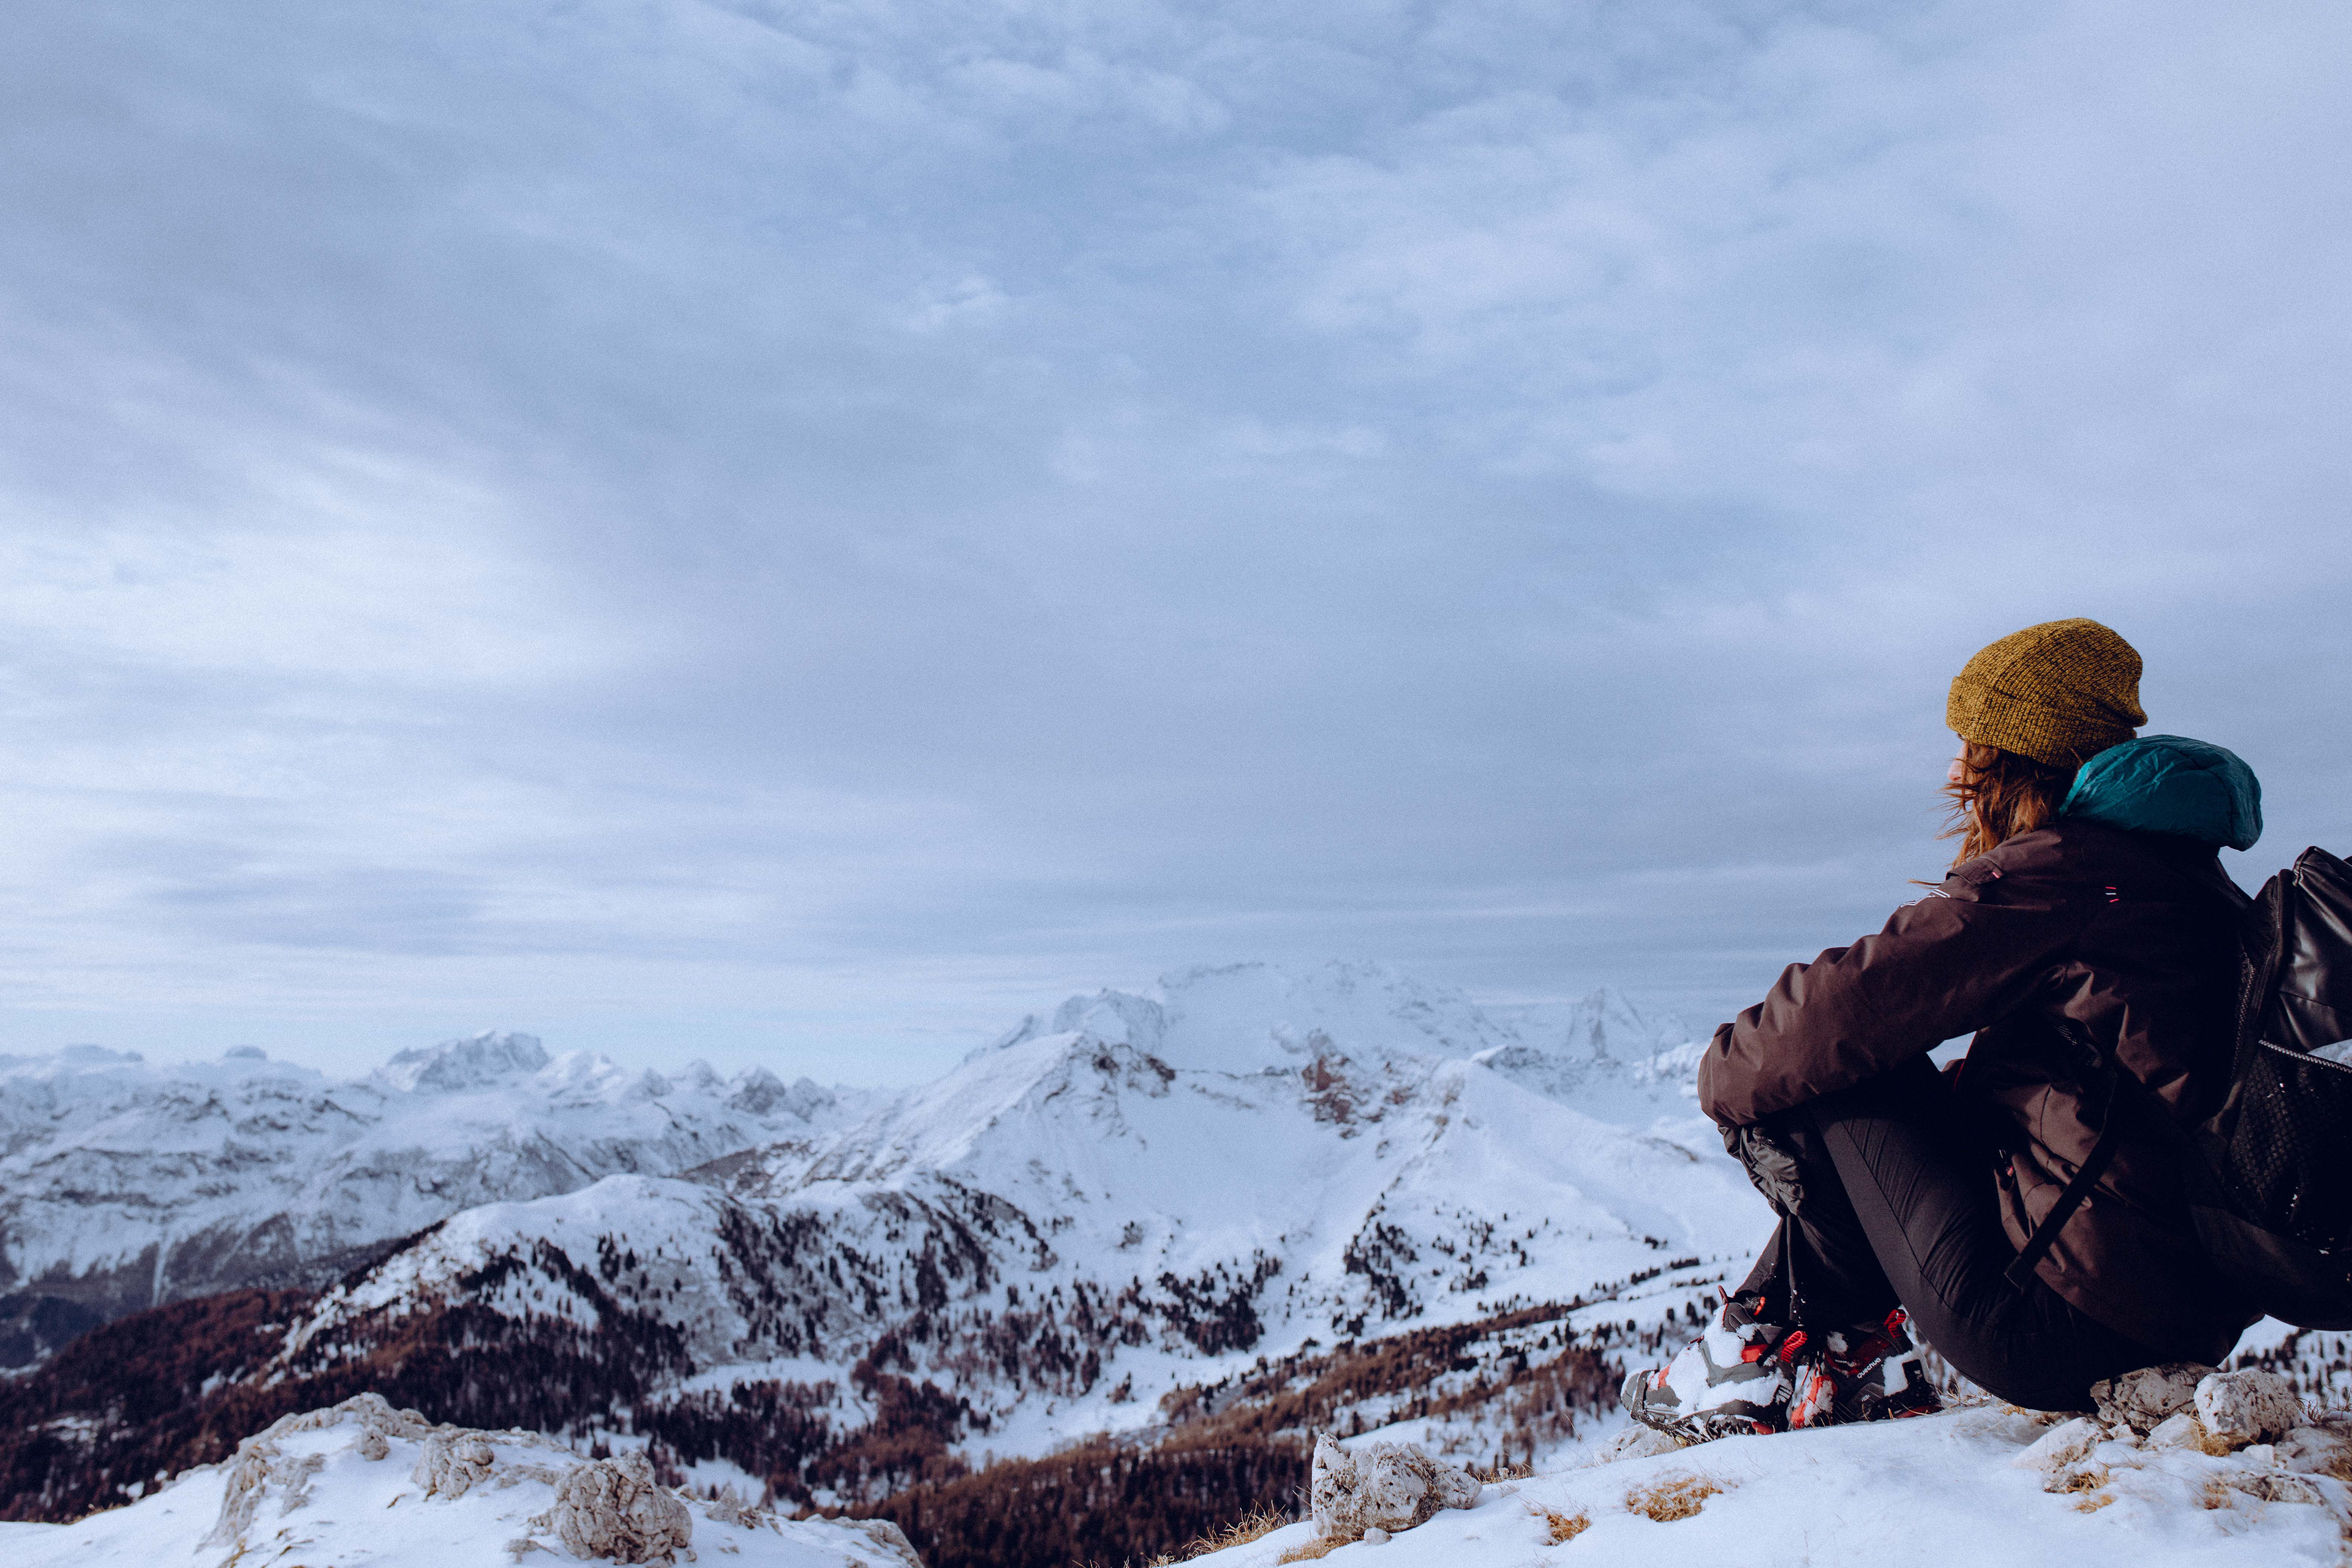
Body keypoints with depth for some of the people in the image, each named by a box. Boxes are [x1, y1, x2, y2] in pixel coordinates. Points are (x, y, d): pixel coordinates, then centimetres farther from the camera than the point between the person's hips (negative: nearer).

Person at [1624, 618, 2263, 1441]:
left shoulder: (2056, 870, -14)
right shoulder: (2190, 878, 14)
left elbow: (1851, 1004, -13)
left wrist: (1727, 1072, 4)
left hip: (2057, 1318, -10)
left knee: (1832, 1074, 0)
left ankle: (1769, 1351, 11)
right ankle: (1844, 1362, 20)